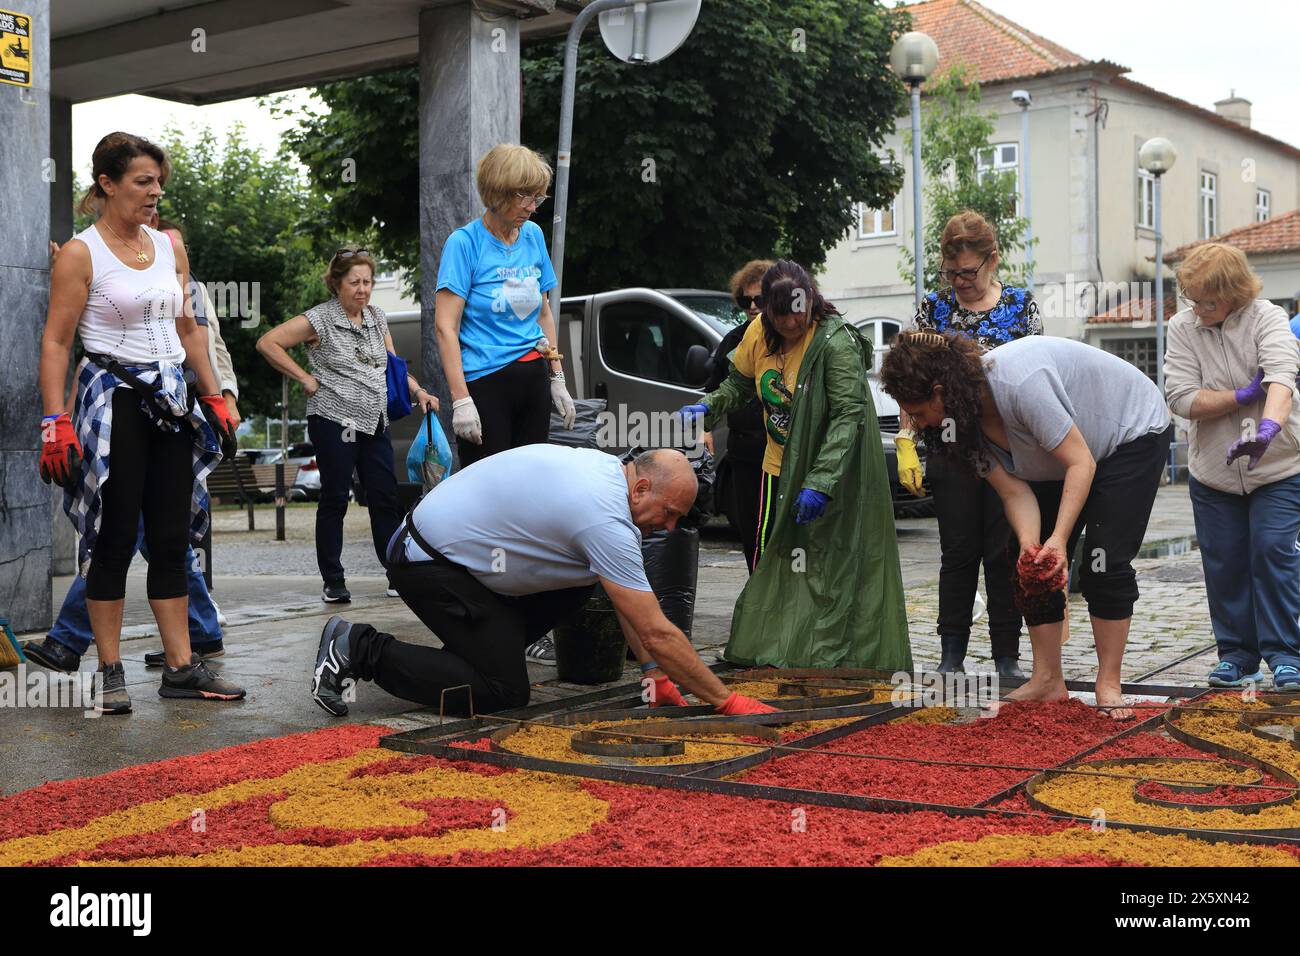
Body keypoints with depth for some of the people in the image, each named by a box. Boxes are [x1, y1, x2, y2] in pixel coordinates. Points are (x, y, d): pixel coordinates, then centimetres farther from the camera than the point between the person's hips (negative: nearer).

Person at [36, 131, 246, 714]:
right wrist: (56, 422, -17)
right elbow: (56, 343, -9)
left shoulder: (170, 247, 12)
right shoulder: (80, 254, -6)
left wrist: (214, 397, 15)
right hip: (114, 400, -6)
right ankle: (110, 674, 7)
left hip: (171, 403, 6)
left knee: (171, 540, 6)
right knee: (115, 539, -3)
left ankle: (181, 667, 11)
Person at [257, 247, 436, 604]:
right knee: (335, 498, 0)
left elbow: (392, 365, 21)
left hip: (375, 423, 6)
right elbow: (267, 343, -9)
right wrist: (305, 378, -9)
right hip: (334, 421, -6)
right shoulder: (319, 319, -6)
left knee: (385, 497, 3)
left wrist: (418, 392, 5)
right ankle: (333, 582, 8)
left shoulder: (376, 317, 13)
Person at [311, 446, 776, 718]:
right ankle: (362, 652, -4)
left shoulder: (607, 471, 4)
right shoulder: (605, 520, -25)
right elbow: (657, 633, -24)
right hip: (428, 563, -10)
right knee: (502, 692, -8)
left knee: (577, 585, 11)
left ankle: (483, 647, 14)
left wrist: (655, 672, 8)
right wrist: (726, 702, -16)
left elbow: (628, 601, 12)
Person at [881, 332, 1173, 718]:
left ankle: (1108, 685, -6)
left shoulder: (1019, 383, -40)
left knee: (1105, 564, -16)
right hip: (1056, 459, 8)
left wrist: (1058, 540, -41)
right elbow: (1014, 491, -16)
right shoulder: (968, 414, -15)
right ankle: (1047, 680, 6)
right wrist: (1029, 544, -33)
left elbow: (1081, 464, -35)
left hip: (1133, 431, -8)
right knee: (1031, 566, -1)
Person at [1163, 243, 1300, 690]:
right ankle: (1237, 654, 16)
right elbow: (1182, 398, -13)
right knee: (1223, 564, 4)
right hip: (1213, 470, 3)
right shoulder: (1182, 327, -4)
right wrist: (1245, 394, -21)